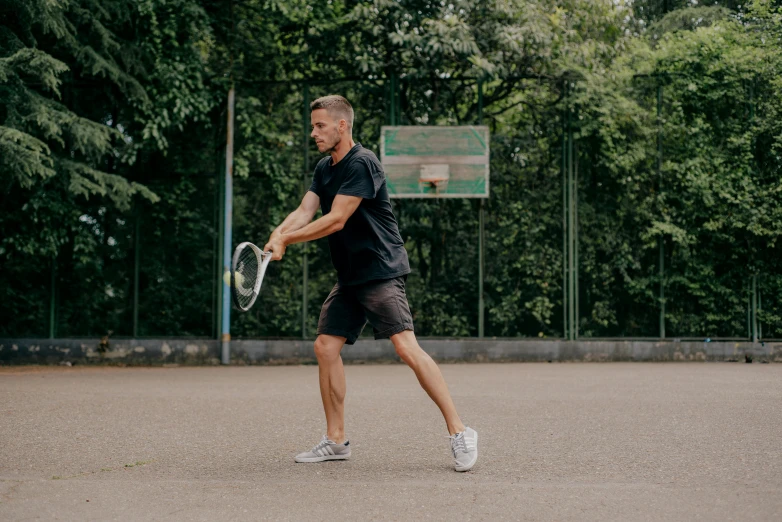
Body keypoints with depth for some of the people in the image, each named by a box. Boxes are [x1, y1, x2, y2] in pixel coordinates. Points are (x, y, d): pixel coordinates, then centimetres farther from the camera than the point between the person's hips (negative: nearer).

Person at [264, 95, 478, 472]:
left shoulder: (362, 163, -15)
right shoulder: (324, 168, 14)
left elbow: (335, 220, -20)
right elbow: (304, 211, 4)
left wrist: (285, 239, -15)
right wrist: (277, 235, -17)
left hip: (381, 273, -9)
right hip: (348, 278, 9)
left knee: (406, 347, -19)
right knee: (325, 347, 3)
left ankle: (458, 431, -13)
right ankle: (336, 441, 13)